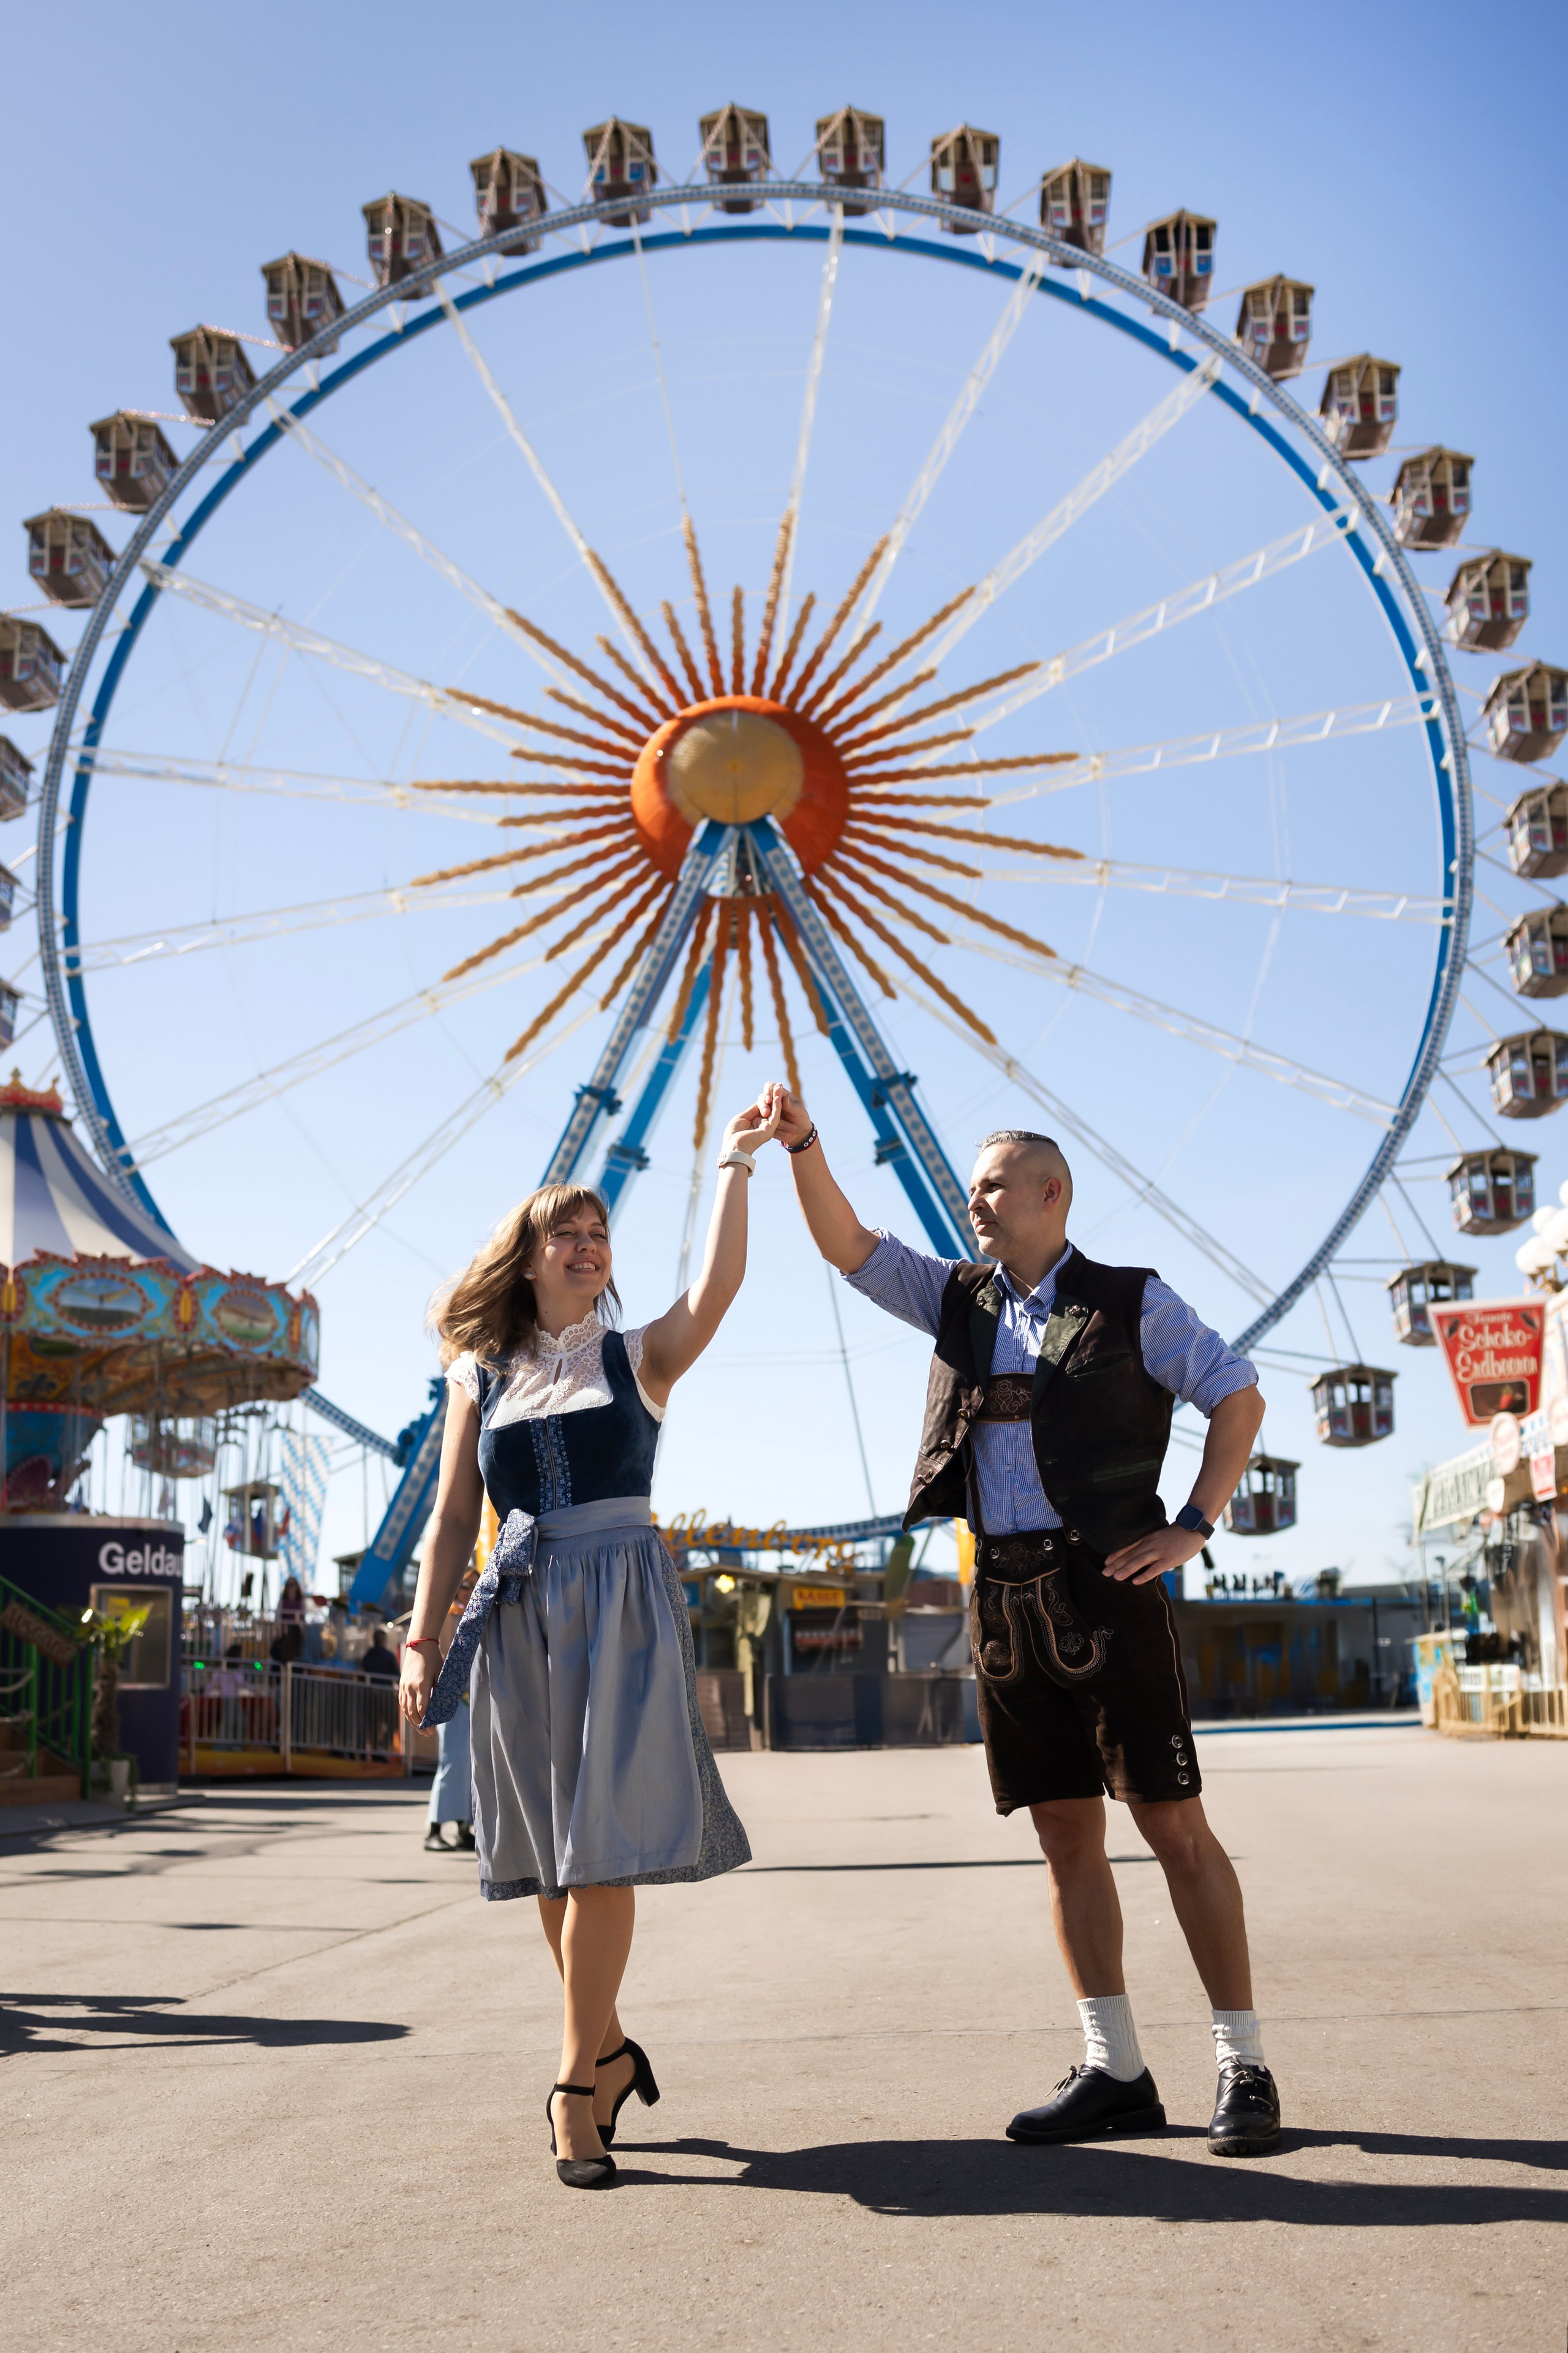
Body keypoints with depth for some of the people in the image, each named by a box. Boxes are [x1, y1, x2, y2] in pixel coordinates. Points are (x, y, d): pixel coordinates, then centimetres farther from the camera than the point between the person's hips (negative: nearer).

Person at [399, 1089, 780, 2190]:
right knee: (550, 1859, 9)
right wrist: (421, 1642, 1)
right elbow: (453, 1522, 8)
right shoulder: (481, 1378, 9)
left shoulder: (639, 1356, 4)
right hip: (519, 1611, 3)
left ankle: (578, 2086, 1)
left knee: (601, 1846, -7)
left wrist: (736, 1162, -19)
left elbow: (717, 1289, -16)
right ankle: (606, 2049, 26)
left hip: (624, 1602, -3)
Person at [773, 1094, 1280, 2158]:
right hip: (1006, 1593, 5)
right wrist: (803, 1147, -5)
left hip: (1105, 1583, -4)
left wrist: (1194, 1527, -5)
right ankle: (1114, 2072, 15)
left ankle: (1244, 2068, 7)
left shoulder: (1131, 1302, 1)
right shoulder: (960, 1296, 14)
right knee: (1067, 1836, 7)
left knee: (1176, 1826, -3)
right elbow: (848, 1247, 9)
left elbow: (1239, 1397, 3)